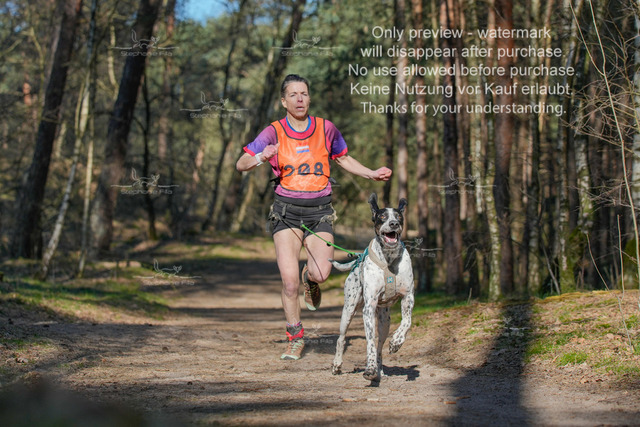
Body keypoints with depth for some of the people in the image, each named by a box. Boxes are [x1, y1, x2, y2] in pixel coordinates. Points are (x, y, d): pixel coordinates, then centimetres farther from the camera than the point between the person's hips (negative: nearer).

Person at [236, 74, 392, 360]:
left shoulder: (326, 129, 3)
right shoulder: (274, 133, -3)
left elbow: (344, 159, 21)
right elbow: (241, 165, -9)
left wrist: (372, 174, 10)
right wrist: (260, 158, -29)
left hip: (320, 210, 1)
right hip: (286, 210, -1)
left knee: (320, 273, -18)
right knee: (289, 280, -10)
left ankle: (311, 279, 22)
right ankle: (296, 338, 10)